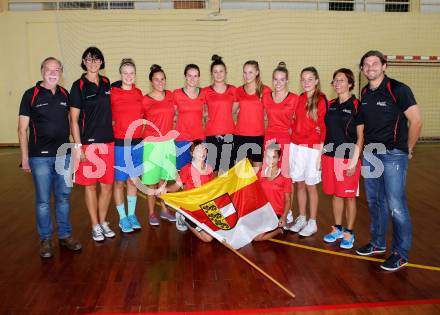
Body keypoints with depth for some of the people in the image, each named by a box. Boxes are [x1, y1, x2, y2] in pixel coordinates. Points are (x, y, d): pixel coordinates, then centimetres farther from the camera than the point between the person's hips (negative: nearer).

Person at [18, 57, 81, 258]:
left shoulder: (64, 94, 8)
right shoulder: (31, 95, -2)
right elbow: (22, 129, -2)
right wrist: (24, 157, -6)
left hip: (64, 154, 4)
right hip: (40, 156, -3)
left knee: (64, 197, 11)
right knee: (43, 200, 4)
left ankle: (65, 235, 24)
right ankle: (45, 240, 17)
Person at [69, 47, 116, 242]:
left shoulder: (106, 84, 9)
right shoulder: (78, 86, -4)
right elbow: (74, 119, -5)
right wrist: (78, 147, -11)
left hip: (108, 142, 4)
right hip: (88, 143, -4)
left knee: (107, 185, 8)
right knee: (90, 185, 5)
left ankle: (103, 221, 24)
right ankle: (95, 225, 18)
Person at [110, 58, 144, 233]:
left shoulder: (138, 93, 6)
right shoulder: (112, 93, -7)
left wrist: (140, 132, 10)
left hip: (137, 142, 4)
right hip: (119, 143, -4)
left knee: (133, 180, 13)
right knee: (119, 181, 5)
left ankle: (132, 214, 26)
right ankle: (122, 218, 18)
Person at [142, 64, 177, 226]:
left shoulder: (170, 95, 5)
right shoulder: (145, 100, -5)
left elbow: (175, 113, 17)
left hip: (168, 141, 4)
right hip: (152, 143, -4)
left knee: (164, 178, 12)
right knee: (152, 180, 2)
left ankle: (164, 210, 25)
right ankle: (151, 214, 14)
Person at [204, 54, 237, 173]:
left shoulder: (233, 90, 7)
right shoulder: (206, 91, 3)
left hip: (228, 134, 1)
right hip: (211, 134, -1)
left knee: (226, 169, 3)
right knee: (211, 169, 0)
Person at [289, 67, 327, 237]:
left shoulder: (321, 100, -7)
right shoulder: (300, 99, 8)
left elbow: (323, 128, -8)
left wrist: (320, 153, -11)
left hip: (312, 148, -5)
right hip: (296, 145, 5)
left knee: (310, 185, 4)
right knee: (299, 184, 11)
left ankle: (312, 223, 17)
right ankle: (301, 219, 26)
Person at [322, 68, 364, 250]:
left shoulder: (356, 106, -8)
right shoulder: (330, 105, 8)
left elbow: (360, 137, -8)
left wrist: (353, 162, -13)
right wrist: (321, 156, 10)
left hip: (348, 158, -5)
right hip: (330, 157, 5)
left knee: (349, 196, 5)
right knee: (335, 194, 13)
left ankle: (349, 233, 18)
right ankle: (337, 229, 28)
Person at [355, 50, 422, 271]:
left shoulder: (398, 90, -10)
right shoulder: (365, 93, 9)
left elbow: (416, 121, -10)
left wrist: (408, 149, -3)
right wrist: (365, 148, 11)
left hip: (393, 155, -6)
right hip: (369, 154, 7)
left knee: (396, 205, -5)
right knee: (375, 201, 15)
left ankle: (401, 253, 8)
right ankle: (378, 243, 30)